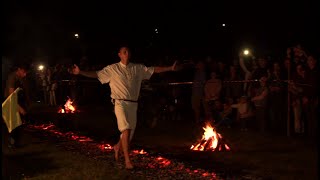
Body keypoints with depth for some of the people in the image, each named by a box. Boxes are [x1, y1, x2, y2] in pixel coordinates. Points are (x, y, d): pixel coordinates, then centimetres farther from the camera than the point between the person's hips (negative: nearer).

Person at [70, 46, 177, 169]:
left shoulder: (138, 68, 11)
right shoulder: (112, 69, 3)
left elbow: (154, 70, 14)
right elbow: (96, 74, 2)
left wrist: (170, 68, 9)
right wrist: (80, 72, -9)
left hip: (133, 104, 4)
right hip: (120, 103, -4)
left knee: (130, 132, 10)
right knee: (126, 129, -20)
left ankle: (117, 147, 43)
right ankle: (127, 160, -18)